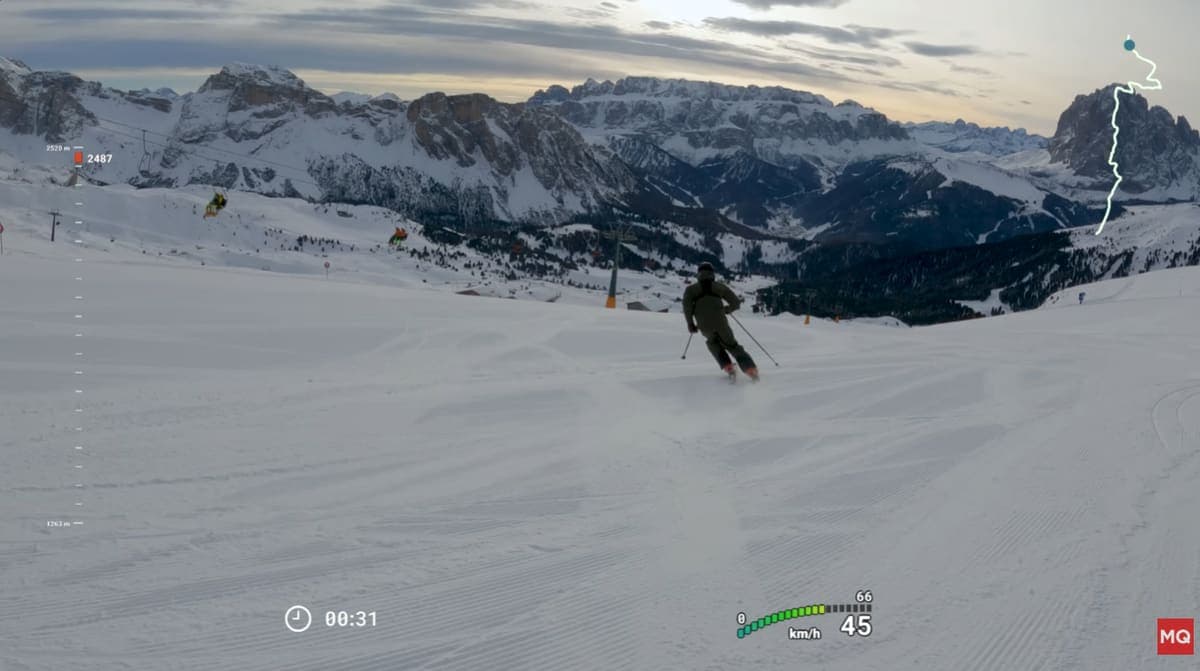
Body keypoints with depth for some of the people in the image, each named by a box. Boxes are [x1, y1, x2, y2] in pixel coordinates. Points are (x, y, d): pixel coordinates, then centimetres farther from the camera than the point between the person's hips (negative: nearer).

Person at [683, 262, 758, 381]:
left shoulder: (691, 289, 16)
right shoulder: (720, 287, 18)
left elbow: (687, 304, -4)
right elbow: (736, 303, 15)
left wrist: (690, 323, 3)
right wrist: (726, 309, 35)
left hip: (705, 326, 0)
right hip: (721, 322, 0)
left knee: (713, 344, 28)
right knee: (733, 346, 11)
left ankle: (728, 368, 8)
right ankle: (751, 369, -8)